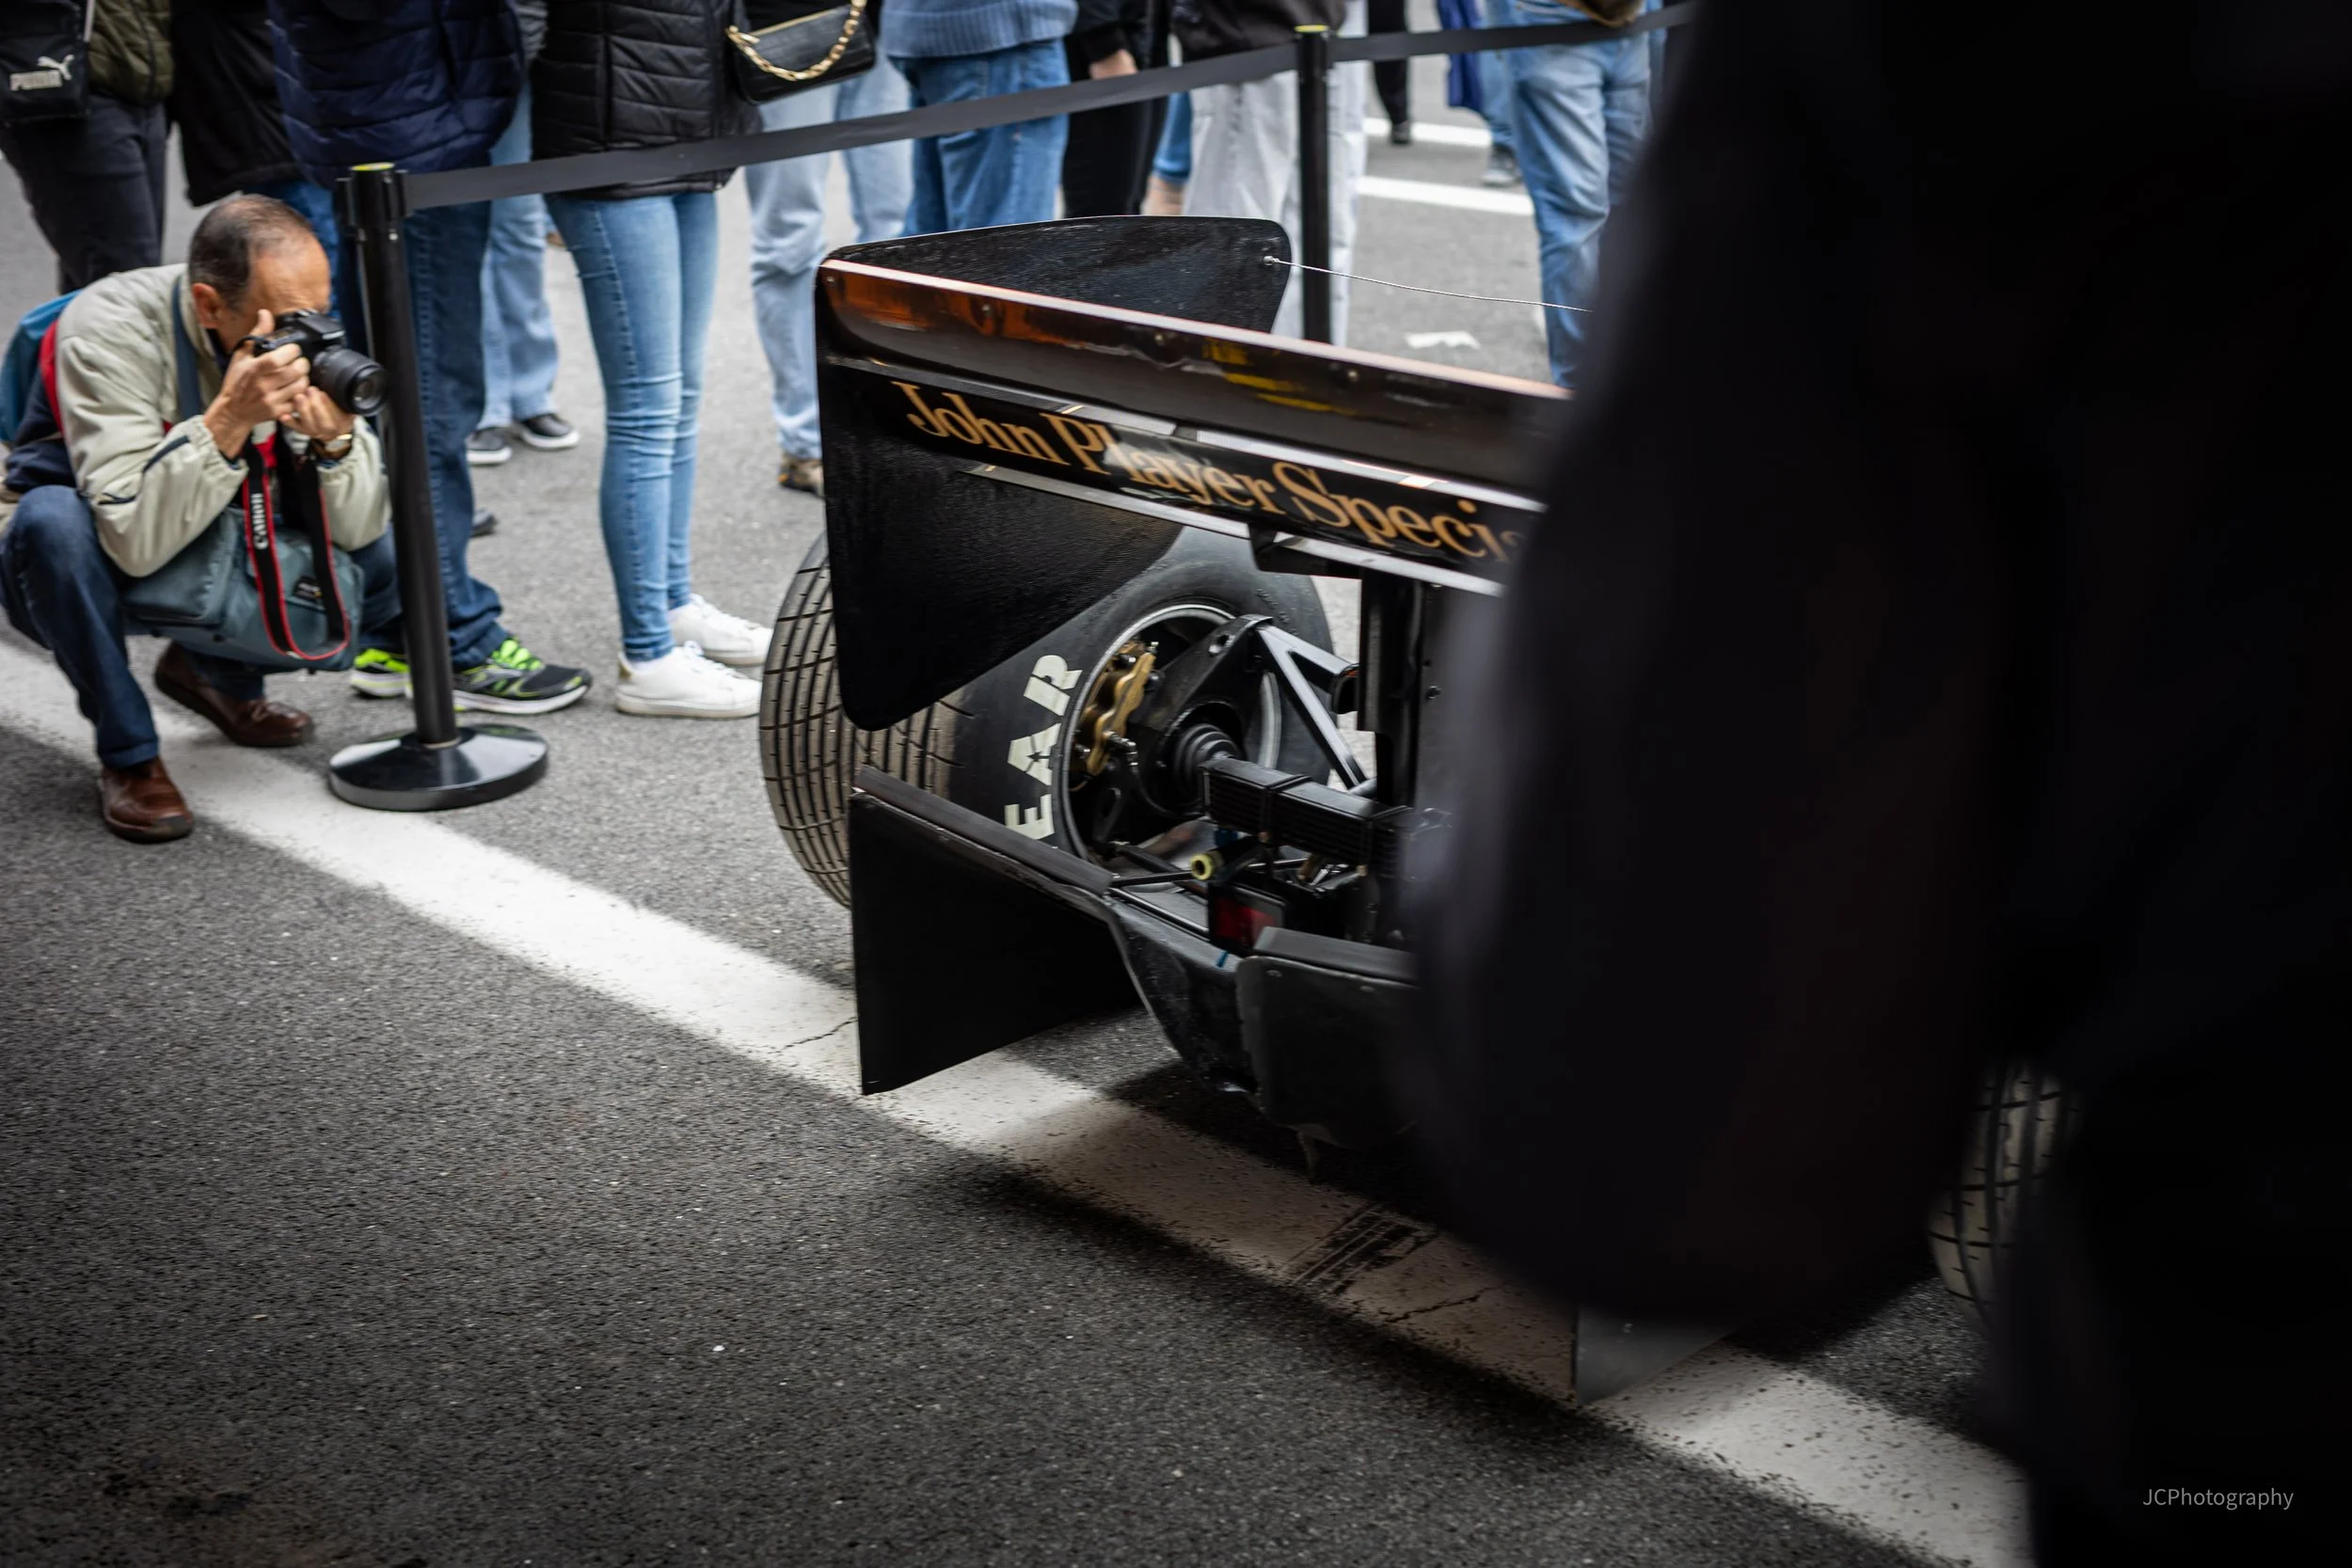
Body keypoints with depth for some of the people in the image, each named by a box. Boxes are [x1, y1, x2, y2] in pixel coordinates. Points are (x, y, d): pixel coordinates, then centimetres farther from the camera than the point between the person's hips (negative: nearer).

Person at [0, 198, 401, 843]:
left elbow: (355, 531, -17)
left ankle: (218, 674, 13)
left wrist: (336, 438, -37)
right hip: (87, 566, -4)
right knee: (54, 519, -37)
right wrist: (229, 419, -48)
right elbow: (134, 541, -39)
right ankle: (128, 754, -15)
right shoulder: (111, 329, -29)